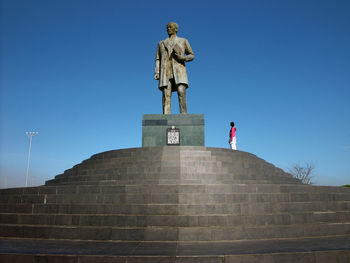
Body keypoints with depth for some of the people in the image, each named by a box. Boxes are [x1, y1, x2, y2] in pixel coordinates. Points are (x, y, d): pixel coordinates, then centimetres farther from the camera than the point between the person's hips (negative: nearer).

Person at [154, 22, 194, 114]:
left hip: (179, 71, -1)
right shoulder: (161, 43, 21)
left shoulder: (183, 41, 15)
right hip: (166, 72, 2)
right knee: (166, 95, -12)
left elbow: (191, 55, 16)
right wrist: (156, 73, 0)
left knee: (181, 93, -20)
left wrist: (182, 58, -6)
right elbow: (158, 60, 16)